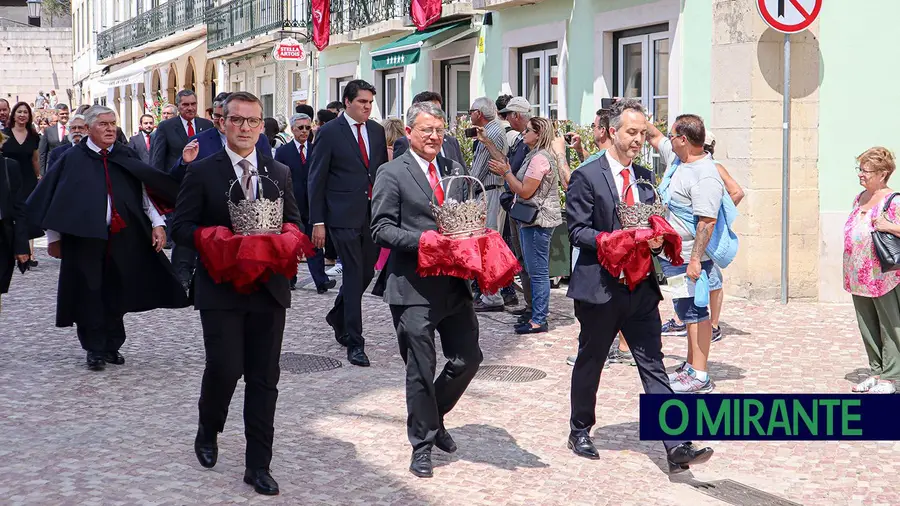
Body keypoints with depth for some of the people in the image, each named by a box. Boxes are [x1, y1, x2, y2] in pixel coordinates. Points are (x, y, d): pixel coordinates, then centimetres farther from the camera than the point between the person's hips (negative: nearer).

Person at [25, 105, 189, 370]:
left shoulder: (126, 157, 5)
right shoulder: (73, 159, -1)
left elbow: (143, 191, 5)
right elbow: (56, 198, 3)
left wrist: (157, 224, -5)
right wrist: (54, 236, 3)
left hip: (121, 237, 2)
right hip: (83, 237, -2)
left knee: (116, 292, 9)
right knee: (89, 293, 3)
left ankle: (112, 346, 24)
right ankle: (95, 349, 15)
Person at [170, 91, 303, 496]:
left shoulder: (279, 172, 11)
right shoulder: (202, 172, 0)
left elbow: (293, 222, 16)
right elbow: (182, 226, -3)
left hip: (269, 290, 3)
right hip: (220, 290, -3)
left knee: (264, 379, 5)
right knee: (225, 368, -9)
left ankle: (258, 465, 13)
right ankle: (207, 433, 22)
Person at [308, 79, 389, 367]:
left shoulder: (376, 130, 11)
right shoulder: (329, 133, -5)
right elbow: (316, 180, -4)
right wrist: (317, 222, -9)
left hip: (373, 214, 6)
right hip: (344, 216, -5)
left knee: (366, 273, 12)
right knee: (354, 276, -7)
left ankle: (338, 316, 39)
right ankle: (354, 343, -1)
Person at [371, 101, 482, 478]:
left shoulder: (454, 170, 13)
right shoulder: (392, 174, -5)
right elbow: (381, 227, -10)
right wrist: (424, 241, -21)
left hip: (454, 282, 6)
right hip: (414, 287, -6)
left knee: (468, 357, 10)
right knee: (421, 369, 2)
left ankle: (434, 417, 34)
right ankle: (422, 444, 17)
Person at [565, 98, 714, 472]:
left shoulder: (645, 178, 13)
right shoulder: (586, 176, -6)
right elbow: (577, 231, -11)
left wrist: (656, 240, -5)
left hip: (641, 287, 5)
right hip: (600, 286, -4)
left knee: (653, 366, -1)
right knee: (589, 363, 11)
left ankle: (677, 448, -7)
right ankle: (580, 431, 31)